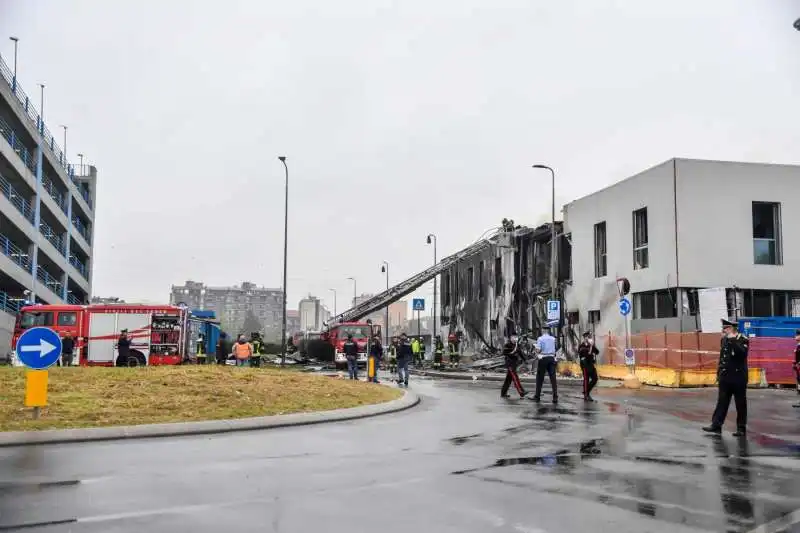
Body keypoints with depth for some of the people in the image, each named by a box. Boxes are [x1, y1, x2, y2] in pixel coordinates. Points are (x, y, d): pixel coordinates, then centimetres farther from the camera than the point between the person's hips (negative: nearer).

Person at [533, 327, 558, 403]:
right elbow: (555, 350, 15)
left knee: (540, 378, 6)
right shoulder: (553, 339, 7)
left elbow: (538, 350, -12)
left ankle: (537, 396, 11)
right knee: (553, 378, 0)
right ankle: (555, 398, -4)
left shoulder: (540, 338, -5)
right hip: (552, 358, 3)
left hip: (543, 359, -3)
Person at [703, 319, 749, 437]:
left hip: (739, 377, -5)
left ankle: (741, 428, 11)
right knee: (722, 402, 5)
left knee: (740, 403, 3)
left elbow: (742, 353, -25)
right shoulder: (724, 339, 10)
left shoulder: (743, 339, -8)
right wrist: (719, 372, 14)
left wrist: (733, 341, -26)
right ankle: (716, 425, 6)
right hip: (725, 376, 6)